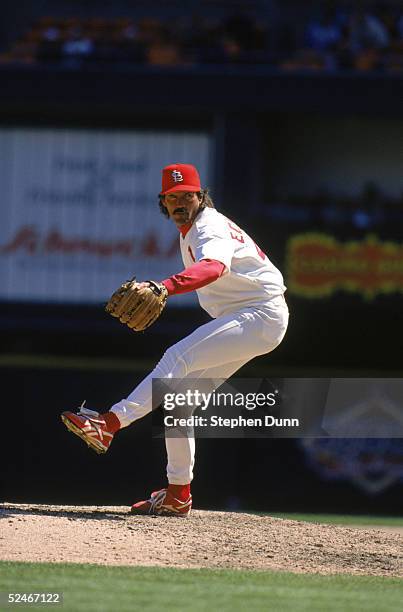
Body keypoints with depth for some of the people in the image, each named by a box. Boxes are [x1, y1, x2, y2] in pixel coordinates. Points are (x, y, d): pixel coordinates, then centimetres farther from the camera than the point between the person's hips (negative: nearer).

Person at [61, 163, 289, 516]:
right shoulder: (189, 230, 12)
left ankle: (109, 424, -37)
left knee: (178, 358, -27)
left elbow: (214, 266, -43)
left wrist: (167, 287, -60)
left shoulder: (209, 228, -19)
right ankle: (177, 495, 5)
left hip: (262, 315, -10)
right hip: (238, 319, 10)